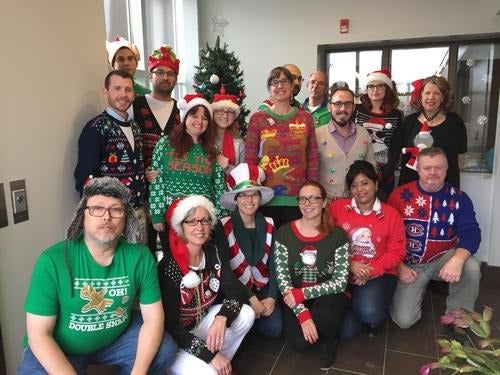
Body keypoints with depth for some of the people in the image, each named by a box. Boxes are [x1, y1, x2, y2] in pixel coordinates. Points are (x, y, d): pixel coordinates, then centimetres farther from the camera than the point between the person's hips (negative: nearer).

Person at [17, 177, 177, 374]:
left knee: (165, 350, -12)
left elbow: (153, 317, -11)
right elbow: (39, 334, -19)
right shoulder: (52, 261, -23)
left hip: (118, 337, 3)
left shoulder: (140, 257, -16)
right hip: (58, 348, -2)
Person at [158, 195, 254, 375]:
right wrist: (210, 355, -25)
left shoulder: (213, 252, -8)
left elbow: (234, 291, -11)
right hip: (172, 337, -6)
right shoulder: (168, 266, -25)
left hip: (201, 320, 6)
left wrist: (222, 318, -32)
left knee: (246, 315, -13)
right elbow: (169, 325, -24)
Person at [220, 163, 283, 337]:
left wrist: (272, 297, -12)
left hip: (263, 288, 3)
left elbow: (274, 265, 1)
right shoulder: (224, 226, -12)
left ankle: (251, 318, 15)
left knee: (275, 327, -15)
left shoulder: (269, 225, 1)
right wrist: (249, 298, -17)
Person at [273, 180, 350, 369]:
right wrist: (303, 313, -21)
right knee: (300, 342, -23)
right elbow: (282, 279, -9)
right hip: (296, 299, 1)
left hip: (328, 296, -1)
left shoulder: (337, 235, -6)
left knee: (323, 315, -34)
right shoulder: (284, 233, -6)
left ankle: (330, 340, 4)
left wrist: (303, 293, -21)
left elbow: (340, 281, -10)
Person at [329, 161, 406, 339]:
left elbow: (396, 252, -2)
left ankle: (375, 317, 9)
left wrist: (370, 271, -16)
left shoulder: (391, 214, -1)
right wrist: (349, 264, -16)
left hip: (379, 275, -1)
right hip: (344, 275, 1)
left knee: (370, 313, -31)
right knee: (345, 332, -11)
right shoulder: (337, 207, -1)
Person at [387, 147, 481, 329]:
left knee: (471, 268, -32)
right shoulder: (400, 195, -9)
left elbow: (471, 232, -15)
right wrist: (399, 267, -11)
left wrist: (457, 260, -35)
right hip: (410, 264, -1)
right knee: (404, 320, -11)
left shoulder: (459, 198, -5)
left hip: (444, 258, 1)